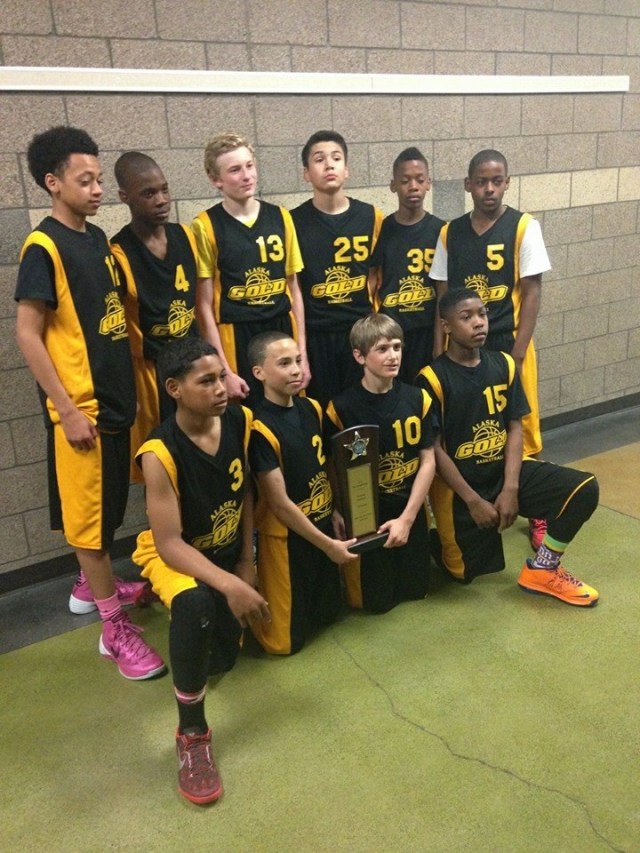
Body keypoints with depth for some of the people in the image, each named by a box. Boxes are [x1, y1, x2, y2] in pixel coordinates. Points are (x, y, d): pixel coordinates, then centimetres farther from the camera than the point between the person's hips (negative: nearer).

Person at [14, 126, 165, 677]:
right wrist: (67, 411, -18)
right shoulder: (43, 247, -13)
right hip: (81, 406, -8)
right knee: (89, 512, 2)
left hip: (115, 397, 8)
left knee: (108, 504, 19)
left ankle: (92, 585, 40)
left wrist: (132, 384, 15)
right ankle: (115, 628, 12)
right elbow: (28, 335, -15)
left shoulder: (97, 238, 10)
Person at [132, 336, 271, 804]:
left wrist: (246, 562, -3)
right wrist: (230, 586, -43)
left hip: (228, 550, 5)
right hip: (175, 553, -5)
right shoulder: (160, 454, -32)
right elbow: (170, 543, -32)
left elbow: (245, 491, -2)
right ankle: (192, 734, -18)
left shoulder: (240, 420, -16)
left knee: (223, 658, 12)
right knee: (195, 605, -40)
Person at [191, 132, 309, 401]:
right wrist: (223, 370, -8)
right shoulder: (205, 226, -6)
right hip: (236, 338, -3)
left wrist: (302, 353, 6)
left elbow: (294, 288, 9)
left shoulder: (280, 217, 5)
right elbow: (204, 306, -6)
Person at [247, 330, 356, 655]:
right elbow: (280, 504, -21)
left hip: (322, 524, 7)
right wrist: (328, 544, -15)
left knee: (326, 613, 22)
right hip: (286, 535, -7)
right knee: (286, 639, 5)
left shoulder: (312, 409, -1)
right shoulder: (261, 429, -23)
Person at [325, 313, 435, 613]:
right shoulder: (341, 408, -15)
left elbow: (428, 461, -4)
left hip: (411, 511, 3)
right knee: (375, 601, 7)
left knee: (416, 590, 15)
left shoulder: (417, 399, -4)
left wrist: (406, 517, -10)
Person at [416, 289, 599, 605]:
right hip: (460, 483, -4)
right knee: (468, 572, 0)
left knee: (584, 488, -15)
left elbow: (515, 427, 0)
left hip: (503, 468, 4)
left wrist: (511, 488, -11)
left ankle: (542, 569, 1)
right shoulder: (433, 378, -15)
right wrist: (473, 500, -15)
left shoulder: (503, 364, 0)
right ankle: (444, 539, 34)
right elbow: (434, 449, -14)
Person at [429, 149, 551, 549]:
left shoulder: (524, 227, -4)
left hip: (508, 346, -2)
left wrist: (516, 355, -13)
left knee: (521, 431, 6)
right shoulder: (450, 233, 5)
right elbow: (444, 297, 7)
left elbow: (531, 294, -7)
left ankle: (537, 514, 23)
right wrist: (439, 353, 1)